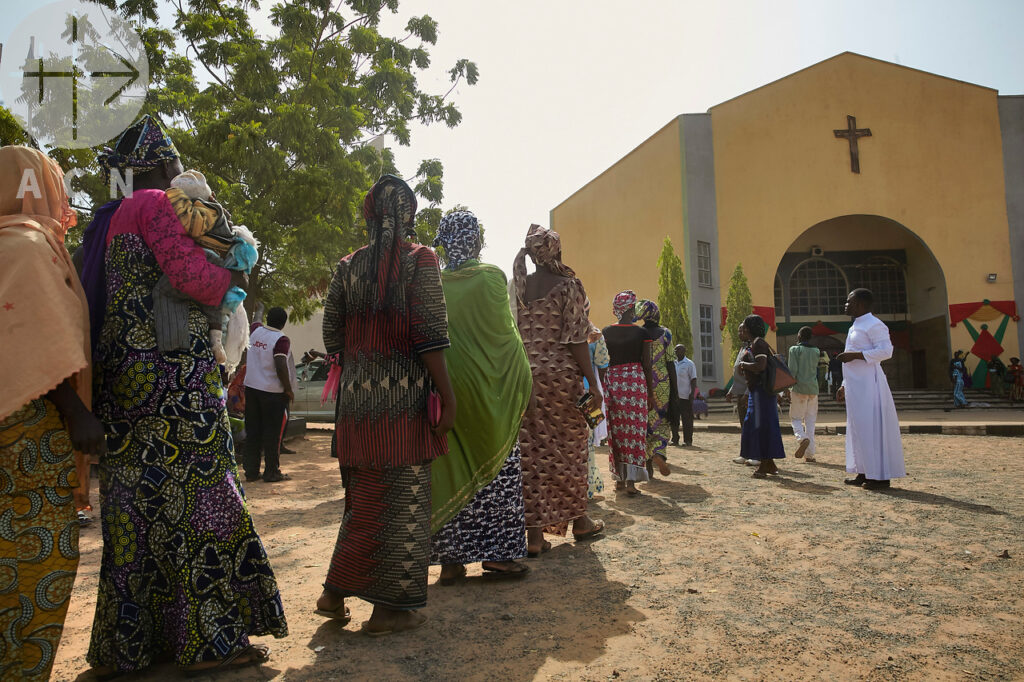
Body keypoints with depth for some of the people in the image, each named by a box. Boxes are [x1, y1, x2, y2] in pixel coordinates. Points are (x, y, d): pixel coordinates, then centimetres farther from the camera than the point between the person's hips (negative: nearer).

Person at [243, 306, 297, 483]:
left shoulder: (255, 330, 3)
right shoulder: (281, 340, -15)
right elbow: (281, 367, -22)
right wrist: (289, 390, -12)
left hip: (251, 388, 6)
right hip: (273, 392, -6)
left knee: (252, 431, 11)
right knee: (272, 433, 1)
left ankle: (251, 471, 16)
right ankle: (271, 473, 6)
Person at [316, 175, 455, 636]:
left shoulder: (347, 266, 8)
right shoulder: (419, 261, -6)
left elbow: (332, 338, 9)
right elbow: (430, 338, -13)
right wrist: (448, 399, -10)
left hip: (356, 397, 5)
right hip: (403, 396, -5)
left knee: (364, 496, 18)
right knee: (404, 499, 4)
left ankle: (336, 593, 24)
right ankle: (392, 608, 12)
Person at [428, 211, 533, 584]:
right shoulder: (491, 276, -6)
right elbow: (505, 332, -7)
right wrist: (522, 379, 3)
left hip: (447, 388, 3)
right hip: (489, 387, -3)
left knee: (451, 471, 8)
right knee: (497, 468, 7)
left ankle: (451, 559, 12)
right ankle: (498, 553, 11)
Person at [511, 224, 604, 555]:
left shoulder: (515, 286, 6)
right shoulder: (568, 285, -6)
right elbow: (577, 339, -11)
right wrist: (593, 384, -8)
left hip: (525, 376, 3)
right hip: (562, 375, -3)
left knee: (531, 452, 4)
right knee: (569, 448, 10)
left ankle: (535, 533, 6)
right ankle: (579, 521, 27)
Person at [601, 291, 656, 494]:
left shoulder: (605, 332, 3)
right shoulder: (642, 333, -3)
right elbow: (647, 366, -1)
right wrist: (651, 394, 6)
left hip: (612, 381, 2)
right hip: (636, 381, -2)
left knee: (616, 431, 10)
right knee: (635, 430, 1)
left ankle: (619, 479, 16)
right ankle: (631, 480, -6)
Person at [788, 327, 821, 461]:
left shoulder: (794, 349, -3)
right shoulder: (816, 351, 11)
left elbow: (793, 370, -11)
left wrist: (788, 389, -8)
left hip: (799, 388, -4)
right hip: (813, 389, 4)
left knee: (796, 418, 5)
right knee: (810, 421, 7)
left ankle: (802, 438, -24)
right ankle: (810, 454, 3)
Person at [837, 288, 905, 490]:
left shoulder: (873, 325, -9)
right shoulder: (855, 327, 21)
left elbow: (886, 350, -21)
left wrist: (855, 355, -22)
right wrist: (844, 385, 22)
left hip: (869, 384, -10)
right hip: (855, 386, 10)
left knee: (872, 427, -8)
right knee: (858, 428, 11)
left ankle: (881, 476, -3)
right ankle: (864, 472, 17)